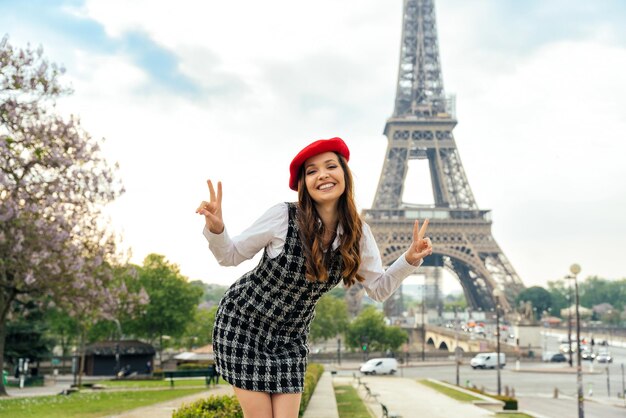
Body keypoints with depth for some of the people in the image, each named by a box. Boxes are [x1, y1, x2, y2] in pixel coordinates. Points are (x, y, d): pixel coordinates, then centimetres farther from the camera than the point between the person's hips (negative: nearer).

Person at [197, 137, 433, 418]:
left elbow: (379, 289, 1)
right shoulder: (283, 216, -22)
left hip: (290, 337, 4)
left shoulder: (357, 232, -8)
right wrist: (216, 228, -31)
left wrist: (410, 259, -14)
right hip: (242, 323, -4)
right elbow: (230, 256, -10)